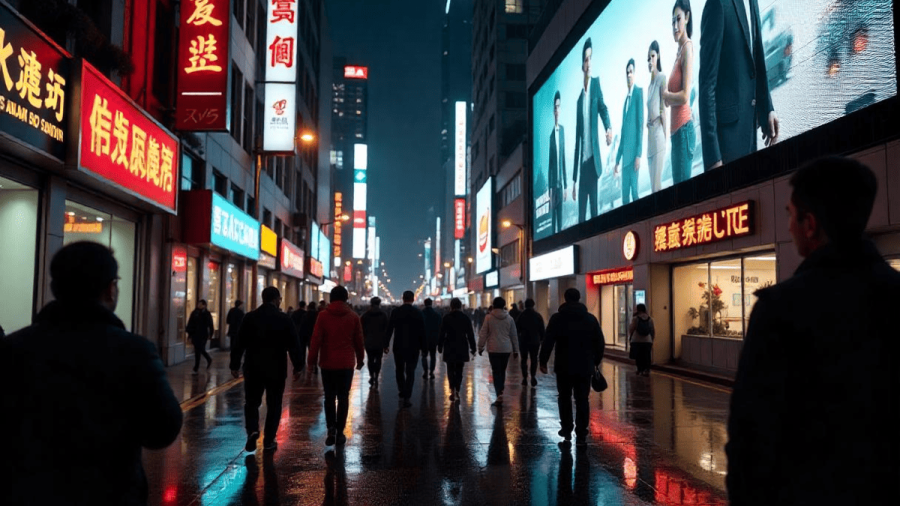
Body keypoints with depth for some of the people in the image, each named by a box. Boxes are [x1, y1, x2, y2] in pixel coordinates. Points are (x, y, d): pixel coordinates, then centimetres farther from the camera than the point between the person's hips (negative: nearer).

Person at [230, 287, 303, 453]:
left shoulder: (250, 317, -1)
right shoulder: (285, 319, -5)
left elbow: (239, 344, 0)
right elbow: (294, 345, -6)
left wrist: (235, 365, 7)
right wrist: (298, 367, 3)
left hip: (253, 368, 1)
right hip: (276, 369, -1)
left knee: (252, 402, 14)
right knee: (273, 405, 10)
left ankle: (252, 430, -8)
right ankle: (269, 441, 11)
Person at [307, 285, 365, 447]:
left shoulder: (323, 315, -4)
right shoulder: (353, 317, 1)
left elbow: (316, 340, -7)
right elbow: (358, 341, 4)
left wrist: (312, 360, 1)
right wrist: (360, 359, 16)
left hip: (327, 363, 0)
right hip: (346, 363, 0)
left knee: (329, 397, 10)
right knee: (343, 398, 8)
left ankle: (331, 429, -5)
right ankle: (339, 432, 8)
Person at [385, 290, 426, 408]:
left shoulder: (395, 312, -4)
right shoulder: (418, 313, -5)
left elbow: (389, 329, -4)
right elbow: (422, 332, -3)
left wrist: (386, 344, 3)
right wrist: (423, 347, 4)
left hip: (398, 347, 1)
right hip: (413, 347, -1)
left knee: (400, 370, 20)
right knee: (410, 372, 2)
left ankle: (402, 391, 34)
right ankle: (406, 398, -4)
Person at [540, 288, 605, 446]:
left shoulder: (557, 318, -4)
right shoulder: (591, 318, 4)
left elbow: (547, 342, -8)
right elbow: (600, 343, 6)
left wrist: (543, 361, -1)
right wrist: (596, 361, 15)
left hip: (564, 366, -1)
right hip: (585, 367, 1)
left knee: (565, 398, 15)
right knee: (582, 400, 4)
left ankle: (567, 430, 19)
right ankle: (581, 435, 2)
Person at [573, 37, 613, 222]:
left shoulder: (596, 83, 5)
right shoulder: (579, 96, 14)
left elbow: (603, 107, -10)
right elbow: (577, 136, 14)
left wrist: (609, 127, -35)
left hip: (593, 158, -4)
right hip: (582, 162, 5)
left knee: (594, 207, -6)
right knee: (581, 211, 5)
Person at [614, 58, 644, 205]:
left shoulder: (639, 92, -3)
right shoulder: (626, 98, 21)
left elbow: (640, 124, -11)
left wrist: (639, 154, -17)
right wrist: (617, 159, 19)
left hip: (633, 153, -8)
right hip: (625, 155, 8)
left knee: (634, 191, -8)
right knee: (624, 194, 7)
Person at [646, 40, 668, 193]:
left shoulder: (662, 78, -5)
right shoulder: (649, 85, 20)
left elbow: (664, 109, -10)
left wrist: (665, 136, -14)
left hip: (659, 135, -8)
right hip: (649, 136, 8)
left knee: (657, 185, -11)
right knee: (652, 185, 9)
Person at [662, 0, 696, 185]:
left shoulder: (688, 47, -9)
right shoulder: (679, 51, 17)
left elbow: (685, 96, -18)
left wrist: (666, 95, -2)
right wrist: (666, 97, 0)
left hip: (684, 130, -9)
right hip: (676, 131, 9)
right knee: (677, 184, 11)